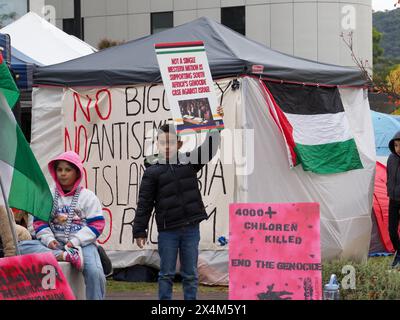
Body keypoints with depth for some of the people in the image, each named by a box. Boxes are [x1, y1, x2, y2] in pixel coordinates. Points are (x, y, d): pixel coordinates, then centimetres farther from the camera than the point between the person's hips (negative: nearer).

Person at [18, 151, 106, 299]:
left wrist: (75, 241, -14)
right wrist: (49, 239, -11)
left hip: (82, 244, -3)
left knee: (94, 272, -33)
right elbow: (39, 221, 8)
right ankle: (66, 256, -36)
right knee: (22, 246, -24)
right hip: (55, 244, 3)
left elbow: (96, 225, -2)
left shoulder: (88, 196, 5)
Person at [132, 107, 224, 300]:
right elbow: (144, 204, -1)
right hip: (167, 230, -2)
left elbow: (209, 148, 5)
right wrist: (139, 231, -3)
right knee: (166, 274, 5)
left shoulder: (189, 162, 5)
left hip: (191, 228, 2)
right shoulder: (152, 171, -2)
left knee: (190, 274, 7)